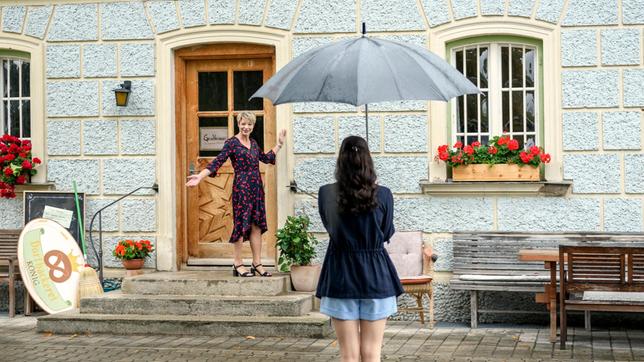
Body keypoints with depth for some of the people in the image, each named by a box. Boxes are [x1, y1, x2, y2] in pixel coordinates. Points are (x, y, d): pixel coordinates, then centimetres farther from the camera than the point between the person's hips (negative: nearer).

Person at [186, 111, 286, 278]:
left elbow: (266, 158, 29)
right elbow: (218, 161, -12)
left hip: (256, 188, 6)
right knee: (242, 224, -5)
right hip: (241, 187, -6)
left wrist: (279, 144, 29)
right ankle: (238, 264, 1)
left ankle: (257, 263, 9)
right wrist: (200, 176, -22)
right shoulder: (232, 143, -5)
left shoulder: (253, 143, 15)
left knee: (257, 225, 5)